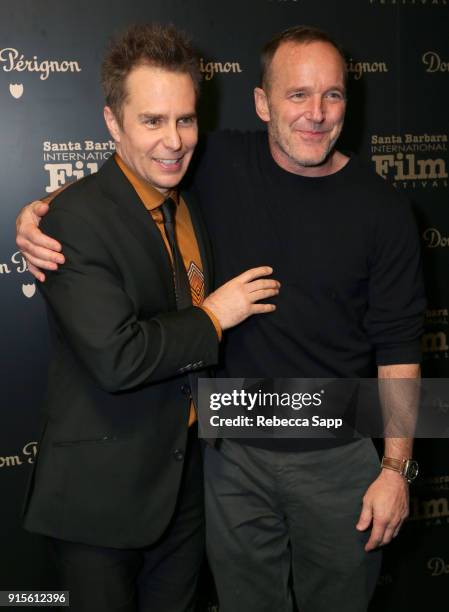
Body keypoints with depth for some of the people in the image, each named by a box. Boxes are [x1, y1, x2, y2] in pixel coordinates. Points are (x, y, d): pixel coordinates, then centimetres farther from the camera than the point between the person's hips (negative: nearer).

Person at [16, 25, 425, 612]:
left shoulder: (381, 208, -9)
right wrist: (41, 210, -15)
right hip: (234, 452, 1)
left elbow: (398, 343, -6)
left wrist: (396, 468, -6)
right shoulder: (221, 164, -7)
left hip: (339, 457, 0)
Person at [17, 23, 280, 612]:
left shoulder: (193, 204, 5)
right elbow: (116, 357, -28)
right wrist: (212, 317, -17)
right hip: (102, 492, -6)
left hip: (188, 477, 7)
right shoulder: (77, 216, -20)